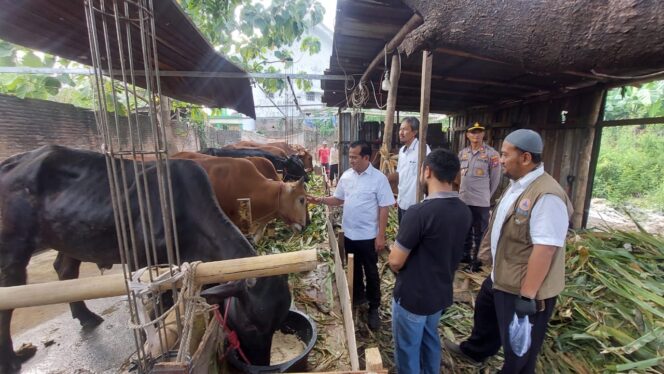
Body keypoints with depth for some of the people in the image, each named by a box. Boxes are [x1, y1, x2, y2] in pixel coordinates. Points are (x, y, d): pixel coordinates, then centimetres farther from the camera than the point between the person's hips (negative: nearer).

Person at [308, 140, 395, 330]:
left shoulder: (379, 178, -14)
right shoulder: (346, 176, 1)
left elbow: (384, 208, -13)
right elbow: (338, 199, 9)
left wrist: (381, 236, -14)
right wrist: (321, 200, -10)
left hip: (368, 236, -5)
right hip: (349, 233, 5)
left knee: (371, 272, 11)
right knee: (353, 269, 22)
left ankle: (374, 308, 29)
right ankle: (358, 295, 45)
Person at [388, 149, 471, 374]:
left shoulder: (419, 212, -29)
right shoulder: (464, 212, -4)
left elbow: (395, 262, -22)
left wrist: (395, 253, 0)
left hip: (412, 297, -7)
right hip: (441, 294, 7)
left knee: (407, 350, 15)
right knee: (430, 340, 28)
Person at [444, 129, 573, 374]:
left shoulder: (546, 196, -29)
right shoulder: (517, 184, 4)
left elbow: (544, 250, -31)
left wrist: (527, 295, -27)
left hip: (524, 288, -10)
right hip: (501, 277, 10)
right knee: (485, 311, 31)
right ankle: (474, 351, 56)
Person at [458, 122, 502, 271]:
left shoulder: (492, 154, -8)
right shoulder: (462, 153, 6)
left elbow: (495, 178, -2)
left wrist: (486, 195, 5)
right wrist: (464, 190, 15)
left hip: (481, 201, -5)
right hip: (463, 199, 5)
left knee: (480, 233, 6)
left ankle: (477, 260, 21)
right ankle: (465, 255, 34)